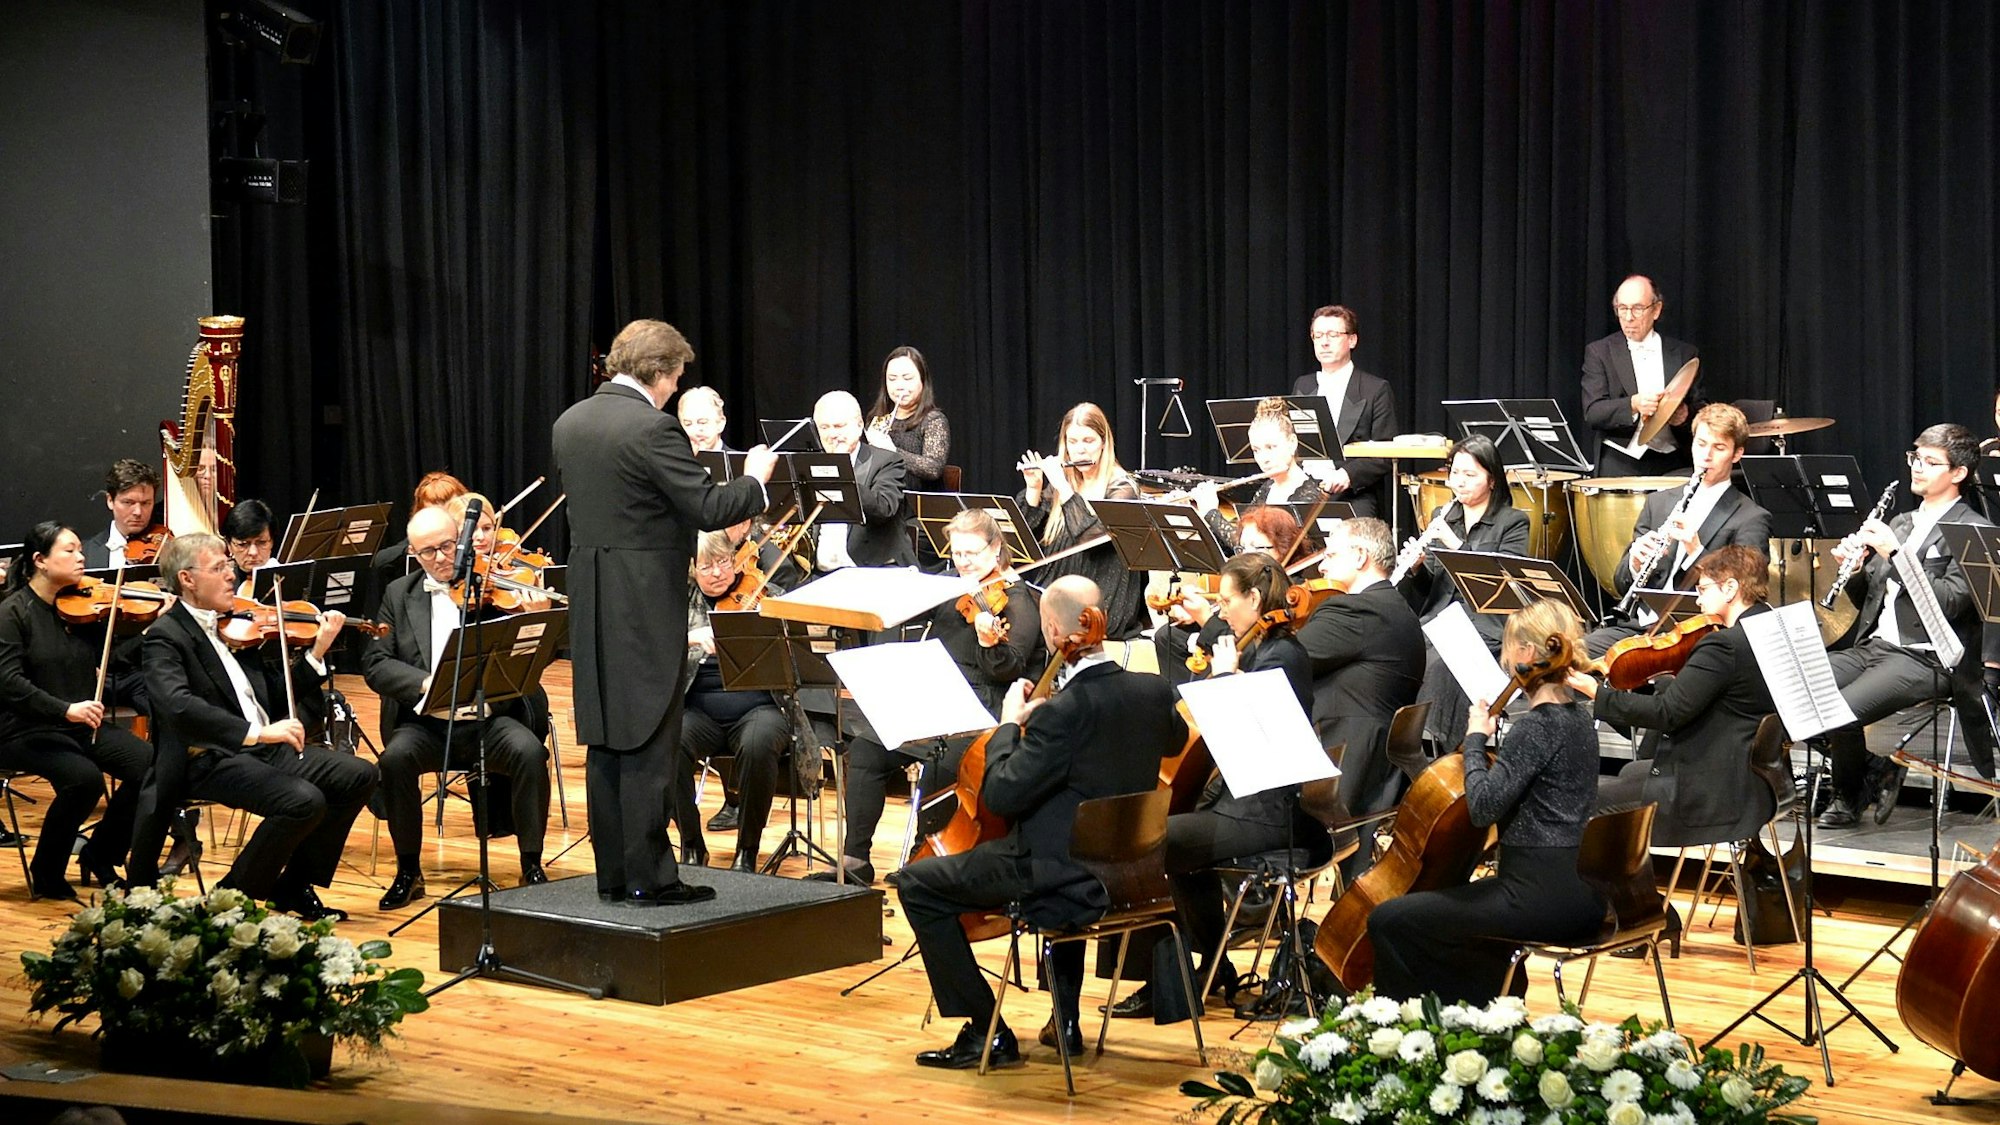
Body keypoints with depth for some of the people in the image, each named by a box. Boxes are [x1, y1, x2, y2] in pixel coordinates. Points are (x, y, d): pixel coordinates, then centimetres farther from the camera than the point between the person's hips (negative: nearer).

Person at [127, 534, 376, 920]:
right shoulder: (166, 636, -7)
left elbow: (280, 693, 18)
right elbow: (178, 706, -26)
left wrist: (317, 652, 3)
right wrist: (256, 732, -33)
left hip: (264, 748, 8)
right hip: (209, 758, -8)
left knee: (358, 775, -6)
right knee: (304, 800, -28)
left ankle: (294, 885, 5)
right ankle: (235, 895, -7)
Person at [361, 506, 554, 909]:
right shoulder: (399, 595, 11)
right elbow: (375, 663, 1)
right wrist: (425, 682, -17)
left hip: (489, 719, -1)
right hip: (426, 723, 1)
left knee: (529, 751, -31)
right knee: (395, 758, -30)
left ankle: (532, 865, -14)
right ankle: (408, 871, -12)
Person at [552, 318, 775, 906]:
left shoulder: (570, 423, 8)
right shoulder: (652, 427, -17)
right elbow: (709, 509, -18)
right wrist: (754, 479, 0)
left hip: (590, 604, 8)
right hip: (647, 604, -8)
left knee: (606, 743, 11)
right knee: (648, 746, -3)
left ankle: (613, 874, 16)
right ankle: (649, 877, 0)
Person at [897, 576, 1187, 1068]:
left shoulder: (1062, 712, -26)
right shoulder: (1152, 692, -4)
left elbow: (999, 795, -23)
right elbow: (1175, 740, 20)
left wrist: (1009, 723, -9)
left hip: (1067, 884, -8)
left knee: (916, 883, 4)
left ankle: (986, 1032, 7)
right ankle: (1065, 1018, 39)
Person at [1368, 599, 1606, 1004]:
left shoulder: (1536, 726, -17)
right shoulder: (1577, 718, 12)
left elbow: (1484, 806, -22)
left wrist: (1475, 739, -10)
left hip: (1541, 895, -10)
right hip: (1580, 893, 10)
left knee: (1388, 921, -5)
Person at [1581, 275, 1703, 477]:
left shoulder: (1684, 354, 12)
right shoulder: (1599, 352, 7)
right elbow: (1592, 413, -4)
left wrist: (1684, 416, -10)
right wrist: (1633, 405, -21)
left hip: (1671, 467, 1)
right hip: (1619, 466, -1)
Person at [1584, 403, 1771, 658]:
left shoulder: (1752, 519, 4)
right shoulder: (1660, 502, 19)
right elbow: (1621, 583, 16)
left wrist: (1696, 551, -21)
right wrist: (1636, 562, -7)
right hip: (1638, 624, 5)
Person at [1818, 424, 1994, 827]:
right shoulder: (1900, 523, 21)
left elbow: (1949, 602, -17)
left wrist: (1894, 554, -19)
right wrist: (1853, 565, 1)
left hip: (1925, 657, -8)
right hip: (1875, 645, 8)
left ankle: (1850, 797, 0)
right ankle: (1872, 773, 3)